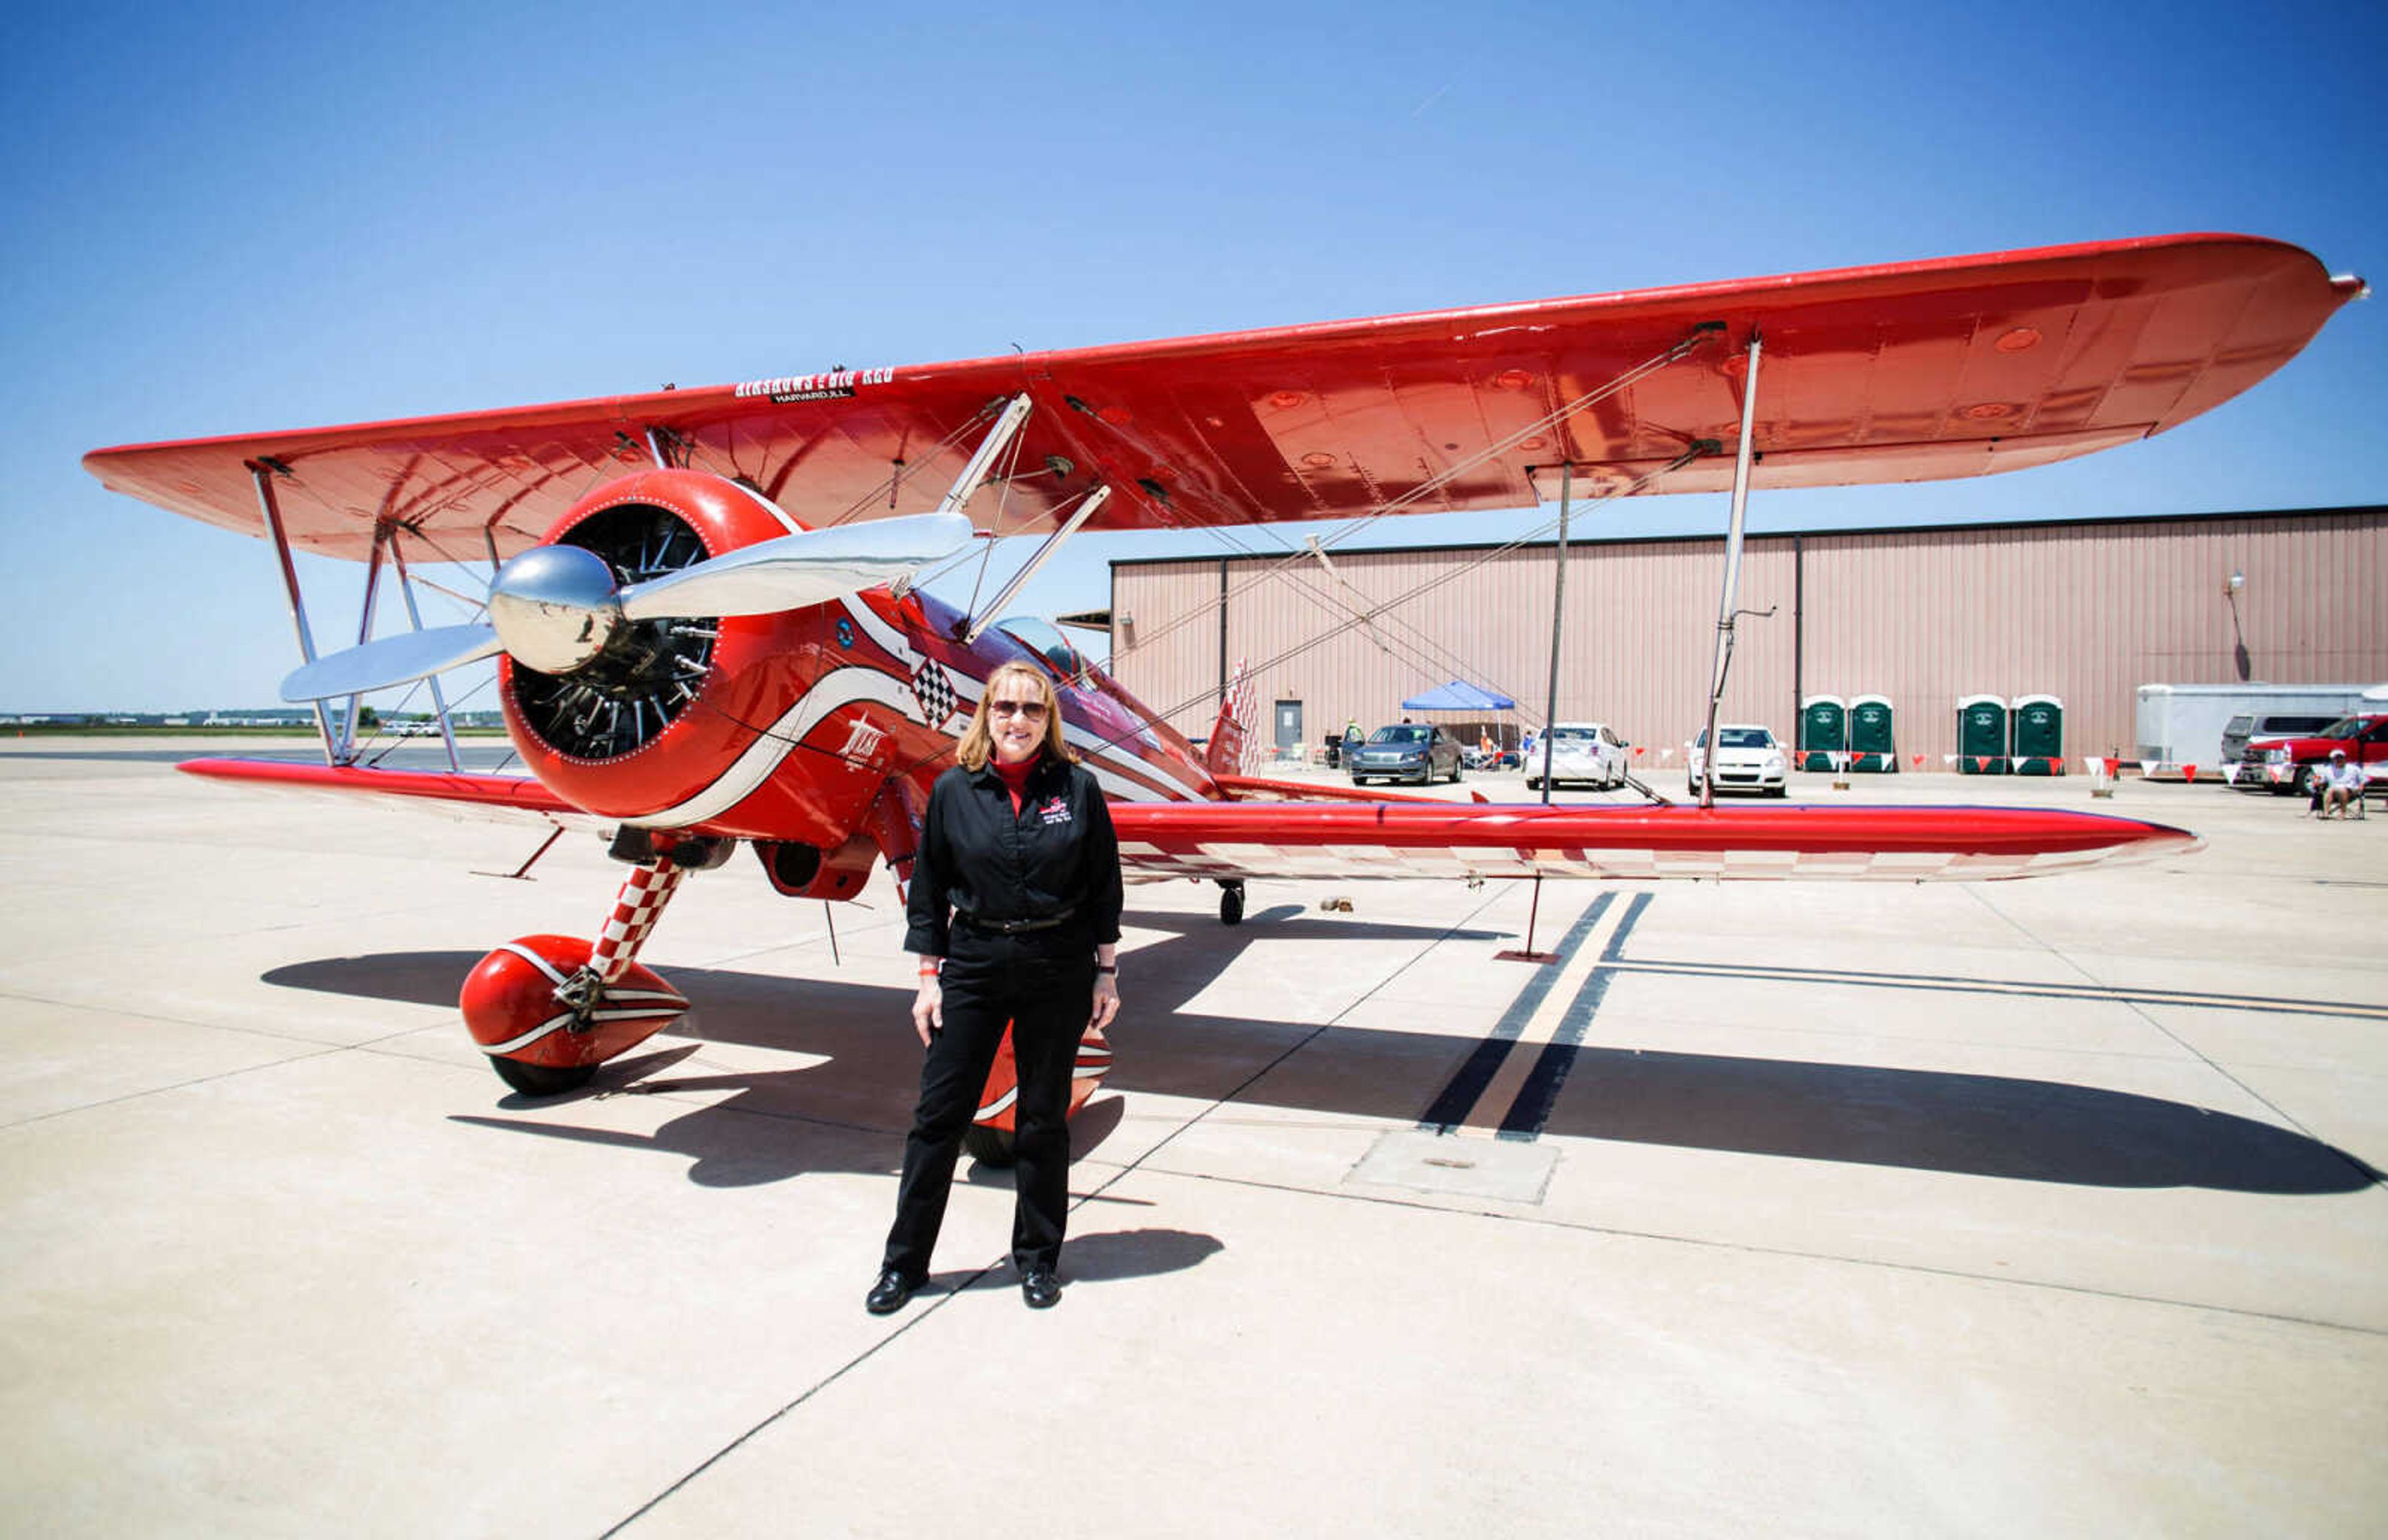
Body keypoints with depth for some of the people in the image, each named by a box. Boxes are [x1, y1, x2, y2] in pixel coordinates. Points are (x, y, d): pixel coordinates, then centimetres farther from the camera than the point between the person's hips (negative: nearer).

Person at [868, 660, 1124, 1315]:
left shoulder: (1078, 787, -3)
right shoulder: (954, 790, -1)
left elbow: (1104, 887, 2)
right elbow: (929, 890, 4)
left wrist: (1106, 973, 1)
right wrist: (929, 975, 1)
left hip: (1059, 968, 0)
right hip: (974, 962, 1)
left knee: (1043, 1119, 11)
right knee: (939, 1112, 5)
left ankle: (1038, 1259, 28)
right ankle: (904, 1262, 21)